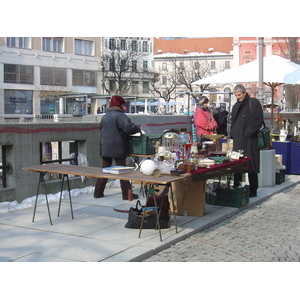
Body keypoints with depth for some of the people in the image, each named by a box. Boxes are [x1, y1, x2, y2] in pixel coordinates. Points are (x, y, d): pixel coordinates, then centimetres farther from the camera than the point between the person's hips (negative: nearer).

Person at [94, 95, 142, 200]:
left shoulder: (105, 116, 13)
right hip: (118, 148, -6)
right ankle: (127, 194, 1)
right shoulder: (120, 115, -10)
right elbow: (128, 127, -23)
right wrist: (138, 129, -6)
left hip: (105, 148, 6)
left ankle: (98, 192, 15)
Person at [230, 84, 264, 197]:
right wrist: (232, 134, 13)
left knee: (251, 165, -4)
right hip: (238, 140, 7)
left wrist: (250, 132, -14)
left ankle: (253, 191, 3)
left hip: (250, 140, -7)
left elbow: (258, 120, -8)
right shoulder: (236, 106, 18)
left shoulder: (254, 103, -2)